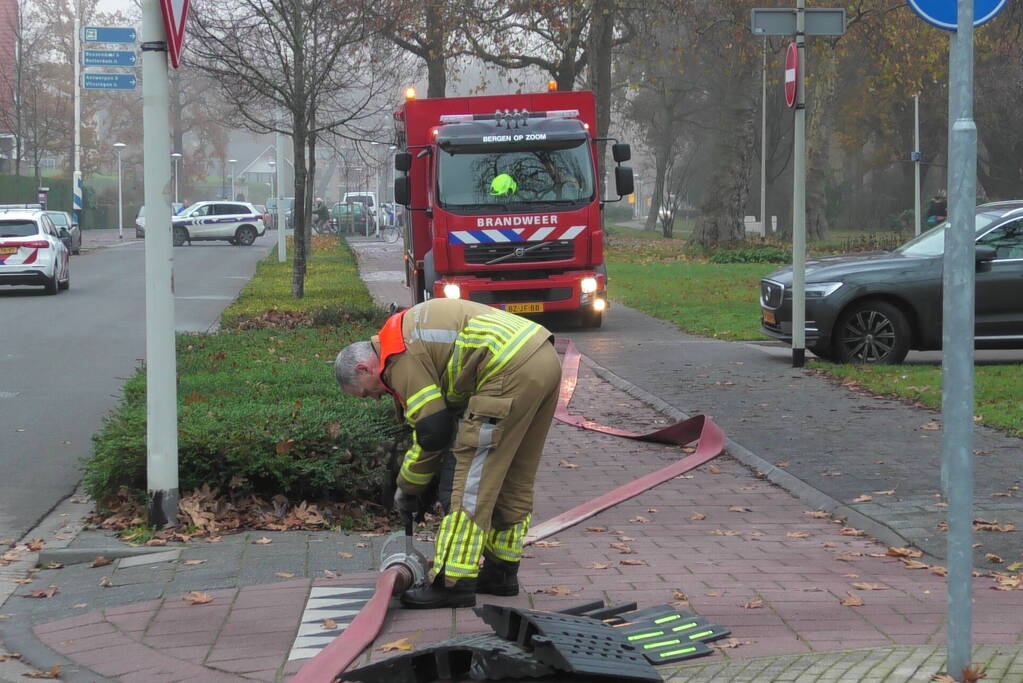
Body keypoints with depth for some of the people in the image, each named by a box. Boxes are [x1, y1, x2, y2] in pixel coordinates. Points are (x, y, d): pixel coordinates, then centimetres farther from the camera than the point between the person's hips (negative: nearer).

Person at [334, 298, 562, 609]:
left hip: (512, 371, -10)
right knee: (514, 479, 18)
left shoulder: (400, 357, -6)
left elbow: (432, 430, -5)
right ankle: (501, 571, 27)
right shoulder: (409, 329, 24)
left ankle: (453, 583, -4)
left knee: (474, 480, -5)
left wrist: (407, 490, 10)